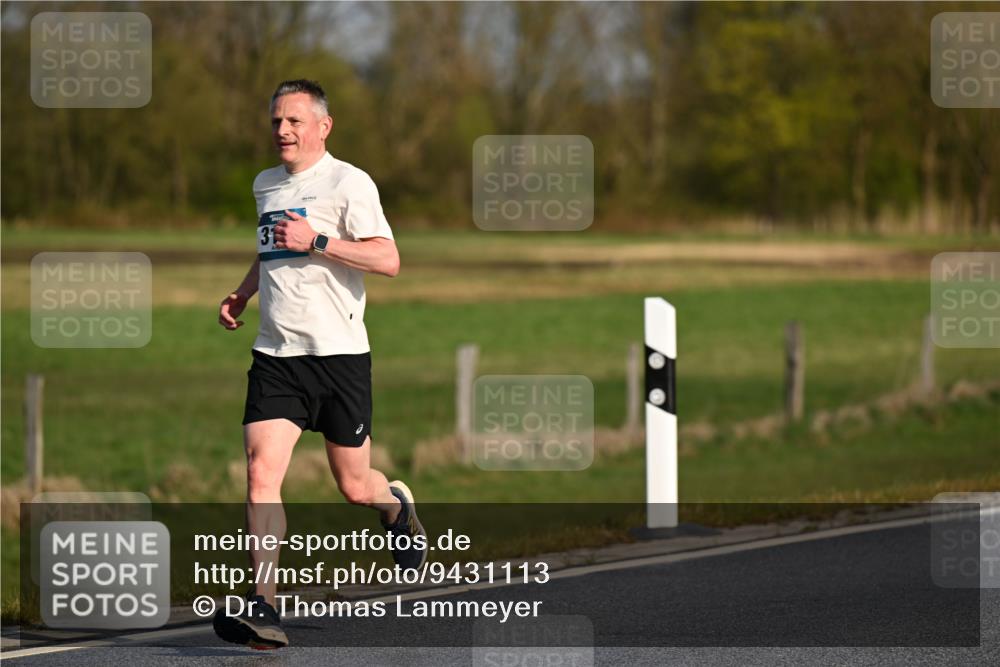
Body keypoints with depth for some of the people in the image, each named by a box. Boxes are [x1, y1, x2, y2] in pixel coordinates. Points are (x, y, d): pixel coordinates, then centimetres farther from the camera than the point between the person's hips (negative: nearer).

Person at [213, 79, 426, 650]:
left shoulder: (349, 183, -8)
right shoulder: (266, 185, 14)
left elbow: (388, 260, -17)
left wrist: (317, 241, -23)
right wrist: (242, 294, 18)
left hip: (338, 353, -4)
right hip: (275, 356, 4)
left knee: (354, 486, 7)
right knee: (261, 473, -14)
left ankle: (397, 505, 44)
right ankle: (264, 609, -16)